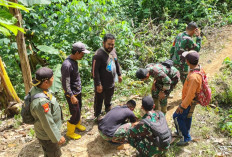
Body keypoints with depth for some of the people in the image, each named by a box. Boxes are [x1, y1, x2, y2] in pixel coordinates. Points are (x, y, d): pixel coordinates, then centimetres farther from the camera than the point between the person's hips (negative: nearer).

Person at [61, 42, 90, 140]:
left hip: (78, 91, 9)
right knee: (75, 114, 4)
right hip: (72, 94, -9)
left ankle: (77, 124, 49)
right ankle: (70, 132, 26)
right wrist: (72, 96, -22)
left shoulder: (74, 60, 1)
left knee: (79, 109, 25)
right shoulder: (67, 65, -29)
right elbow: (65, 84, -26)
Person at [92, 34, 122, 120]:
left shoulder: (113, 50, -3)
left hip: (111, 83, 7)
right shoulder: (98, 55, -27)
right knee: (99, 101, 15)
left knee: (108, 99, 29)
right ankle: (97, 116, 37)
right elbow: (95, 71, -24)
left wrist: (119, 74, 16)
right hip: (102, 84, -7)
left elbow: (116, 63, 12)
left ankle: (108, 110, 55)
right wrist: (98, 84, -22)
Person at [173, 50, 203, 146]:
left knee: (177, 117, 4)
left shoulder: (194, 77, -38)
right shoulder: (198, 68, -8)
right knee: (187, 116, 25)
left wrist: (182, 106, -19)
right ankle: (181, 132, 46)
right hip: (192, 99, 9)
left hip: (190, 101, -9)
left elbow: (190, 95, -31)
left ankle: (185, 138, 19)